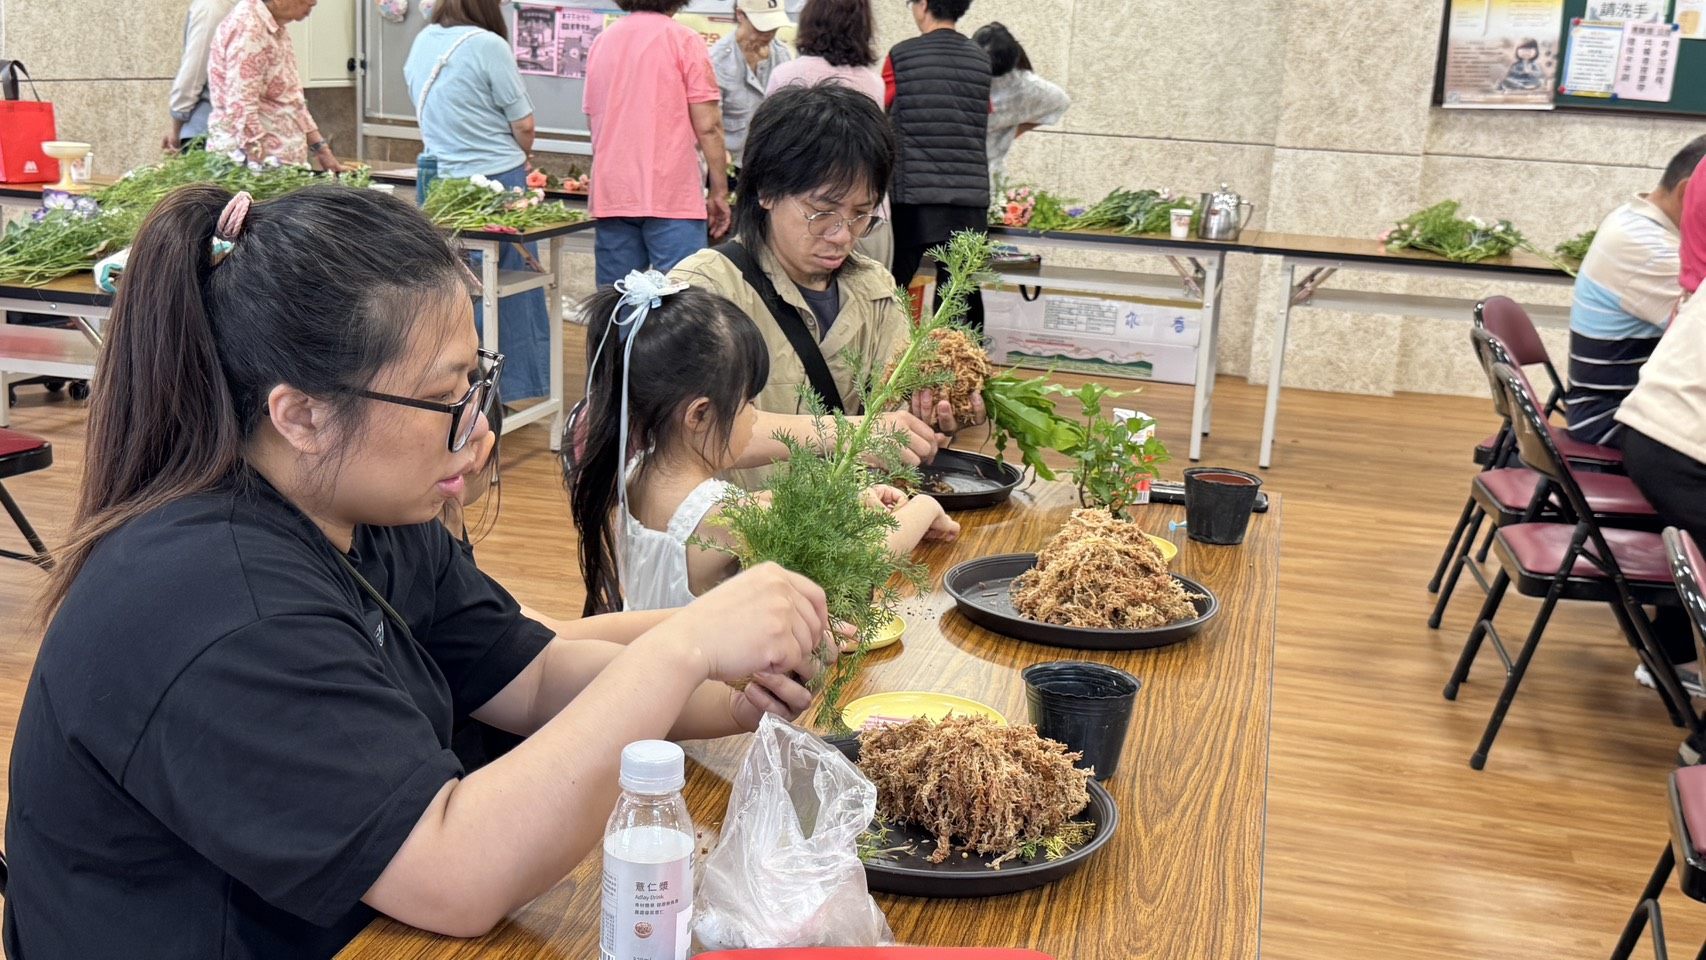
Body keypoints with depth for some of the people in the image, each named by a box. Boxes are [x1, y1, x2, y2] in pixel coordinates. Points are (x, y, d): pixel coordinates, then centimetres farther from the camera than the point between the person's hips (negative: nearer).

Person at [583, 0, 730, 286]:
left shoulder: (601, 41, 13)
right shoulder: (683, 40, -5)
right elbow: (707, 126, -8)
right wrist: (719, 192, 0)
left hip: (610, 195, 6)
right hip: (672, 197, -6)